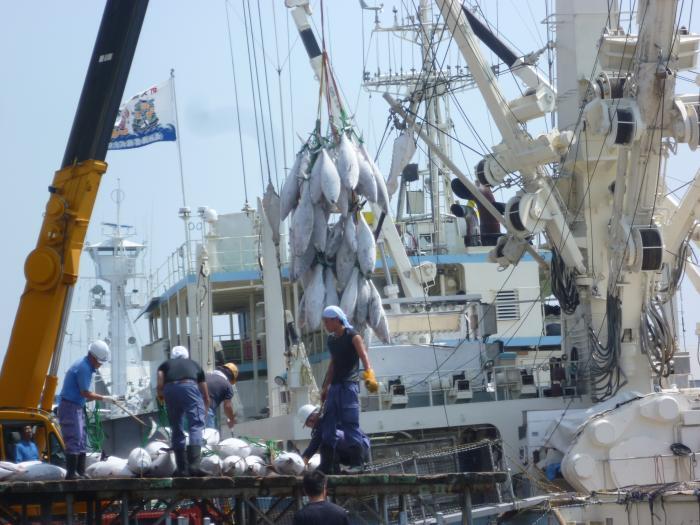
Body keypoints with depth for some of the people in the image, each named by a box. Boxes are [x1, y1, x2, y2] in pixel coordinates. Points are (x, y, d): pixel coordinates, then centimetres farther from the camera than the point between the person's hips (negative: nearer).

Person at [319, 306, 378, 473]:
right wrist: (325, 388, 25)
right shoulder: (331, 340, 16)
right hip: (335, 386, 8)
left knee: (350, 423, -13)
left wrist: (369, 374, -40)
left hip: (349, 384, -8)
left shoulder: (352, 337, -8)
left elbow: (364, 355, -22)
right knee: (327, 422, 6)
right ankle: (327, 462, 11)